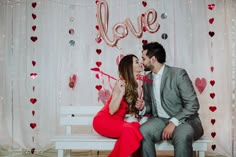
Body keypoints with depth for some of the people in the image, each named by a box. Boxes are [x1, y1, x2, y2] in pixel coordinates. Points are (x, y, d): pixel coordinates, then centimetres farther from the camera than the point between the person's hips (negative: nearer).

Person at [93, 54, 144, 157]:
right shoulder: (121, 83, -14)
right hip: (104, 120, -5)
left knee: (139, 129, -26)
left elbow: (132, 108, 9)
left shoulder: (138, 84, 4)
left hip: (118, 121, 5)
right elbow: (112, 111, -18)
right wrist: (121, 92, -28)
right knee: (129, 130, -33)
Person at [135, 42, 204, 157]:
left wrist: (173, 122, -24)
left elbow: (193, 105, -15)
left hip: (184, 120, -4)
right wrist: (143, 108, -5)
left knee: (182, 135, -38)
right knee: (143, 132, -26)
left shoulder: (178, 74, -11)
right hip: (160, 120, 5)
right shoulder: (147, 79, 9)